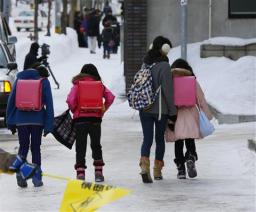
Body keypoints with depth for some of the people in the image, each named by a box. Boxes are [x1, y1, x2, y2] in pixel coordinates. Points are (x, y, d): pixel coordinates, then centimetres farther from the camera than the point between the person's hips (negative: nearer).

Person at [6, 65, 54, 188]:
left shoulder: (19, 79, 10)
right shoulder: (44, 82, 3)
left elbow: (11, 100, 8)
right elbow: (49, 103, -2)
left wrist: (10, 122, 11)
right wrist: (49, 125, -1)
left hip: (21, 119, 1)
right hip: (38, 120, -1)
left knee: (23, 146, 9)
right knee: (35, 147, 9)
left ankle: (18, 167, -18)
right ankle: (37, 177, 5)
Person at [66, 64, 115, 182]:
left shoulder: (77, 84, -1)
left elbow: (70, 100, -12)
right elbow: (110, 97, -5)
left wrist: (75, 110, 6)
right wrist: (103, 110, 6)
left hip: (80, 119, -2)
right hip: (96, 119, 2)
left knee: (80, 147, 3)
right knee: (96, 145, 17)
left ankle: (80, 173, -4)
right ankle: (98, 172, 17)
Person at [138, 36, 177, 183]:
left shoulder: (146, 64, 6)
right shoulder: (164, 66, -12)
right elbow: (168, 89, -13)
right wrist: (173, 110, -5)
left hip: (144, 109, 4)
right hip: (160, 109, -4)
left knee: (147, 139, 2)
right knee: (160, 139, 11)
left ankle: (144, 166, -20)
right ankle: (158, 170, 17)